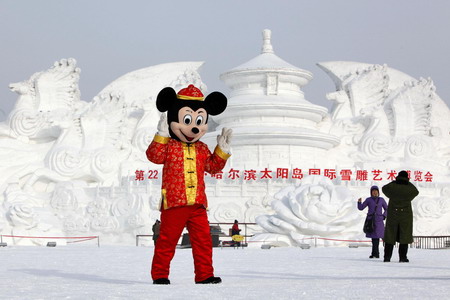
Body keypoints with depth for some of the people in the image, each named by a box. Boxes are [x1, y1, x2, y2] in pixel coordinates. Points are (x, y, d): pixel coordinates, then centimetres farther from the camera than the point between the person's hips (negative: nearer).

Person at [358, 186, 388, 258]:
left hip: (379, 221, 0)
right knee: (373, 237, -2)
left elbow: (386, 209, 18)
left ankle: (374, 253, -2)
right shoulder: (368, 200, 7)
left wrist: (384, 216, 5)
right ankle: (376, 253, 3)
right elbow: (361, 208, 4)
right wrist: (359, 202, -15)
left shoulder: (381, 200, 9)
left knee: (376, 236, -6)